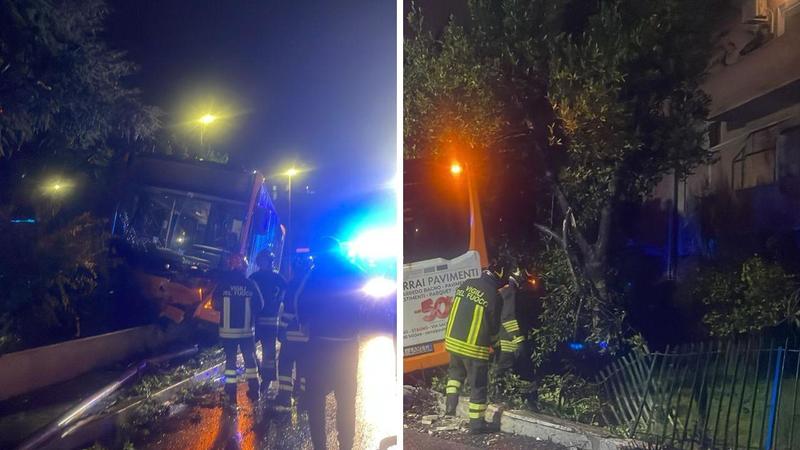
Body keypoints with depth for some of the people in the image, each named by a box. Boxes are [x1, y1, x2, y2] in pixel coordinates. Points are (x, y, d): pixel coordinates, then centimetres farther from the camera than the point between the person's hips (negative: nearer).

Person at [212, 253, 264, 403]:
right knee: (250, 359, 12)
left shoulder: (222, 284, -7)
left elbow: (215, 304, 0)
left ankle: (231, 392, 7)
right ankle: (253, 390, 14)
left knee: (230, 359, 8)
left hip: (227, 330, 0)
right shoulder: (250, 284, -7)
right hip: (247, 329, 0)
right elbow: (259, 305, -1)